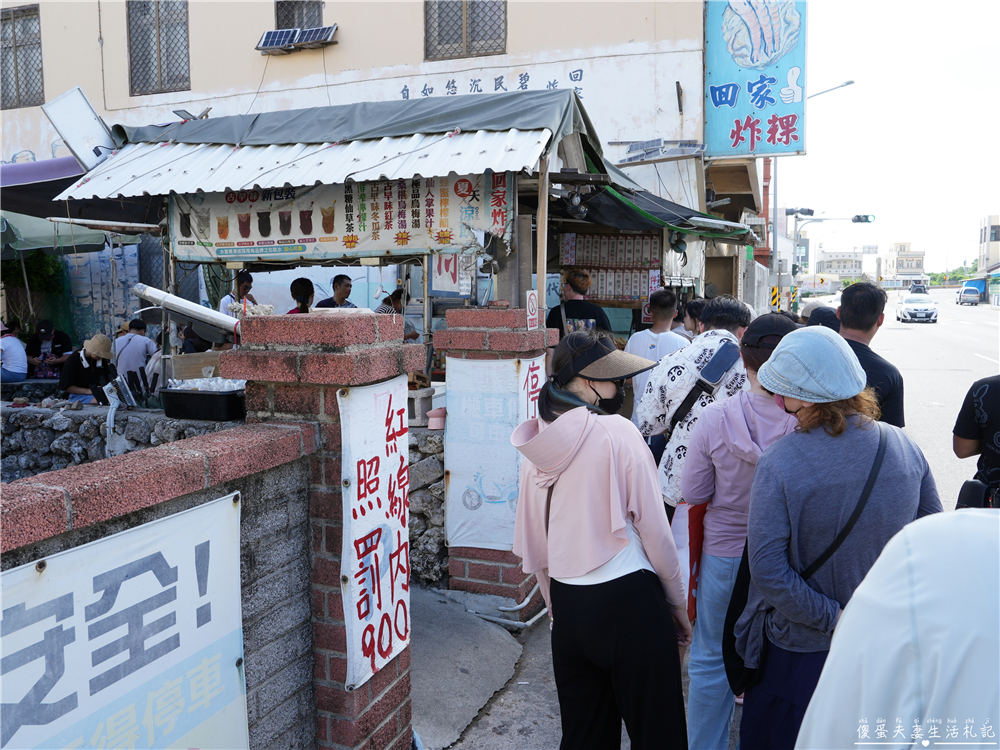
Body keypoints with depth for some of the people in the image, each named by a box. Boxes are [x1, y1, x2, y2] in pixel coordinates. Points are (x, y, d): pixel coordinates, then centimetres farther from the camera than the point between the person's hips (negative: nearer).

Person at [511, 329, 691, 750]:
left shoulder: (536, 445, 2)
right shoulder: (617, 432, -14)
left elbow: (532, 544, 8)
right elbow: (653, 526, -10)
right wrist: (677, 601, 3)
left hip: (567, 603, 6)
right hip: (627, 599, -6)